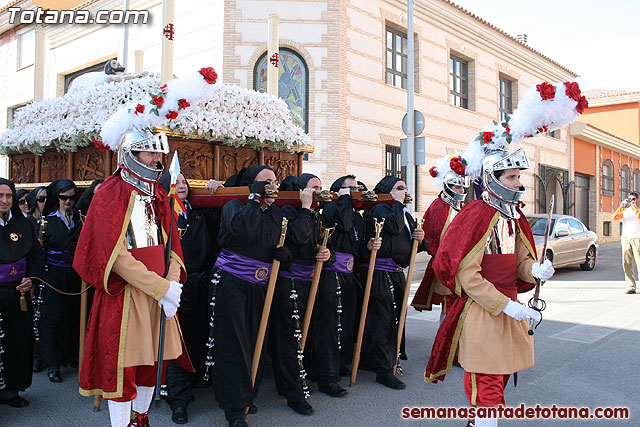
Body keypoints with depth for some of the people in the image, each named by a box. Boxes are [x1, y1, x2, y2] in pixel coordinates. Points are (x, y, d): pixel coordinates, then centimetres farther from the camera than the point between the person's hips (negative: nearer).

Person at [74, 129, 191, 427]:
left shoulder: (158, 196, 13)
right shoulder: (111, 194, -7)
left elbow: (171, 246, 10)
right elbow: (115, 255, -16)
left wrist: (172, 284, -8)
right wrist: (162, 287, -18)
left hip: (157, 295, 6)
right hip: (124, 295, -6)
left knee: (152, 361, 14)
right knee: (122, 367, 1)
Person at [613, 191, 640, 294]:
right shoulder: (624, 211, 17)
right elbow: (614, 217, 0)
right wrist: (621, 206, -6)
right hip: (625, 238, 3)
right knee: (627, 264, -1)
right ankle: (631, 286, 2)